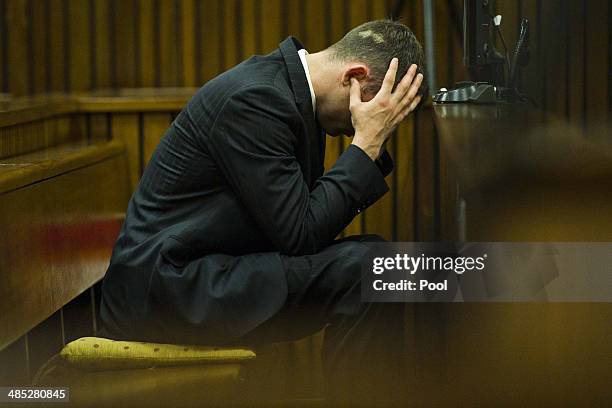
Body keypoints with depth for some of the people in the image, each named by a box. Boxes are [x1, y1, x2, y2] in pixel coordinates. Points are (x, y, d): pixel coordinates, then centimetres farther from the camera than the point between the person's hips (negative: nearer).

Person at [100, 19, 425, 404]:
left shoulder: (286, 84, 9)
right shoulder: (256, 98, -20)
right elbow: (300, 236, -19)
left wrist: (372, 145, 2)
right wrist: (368, 141, -15)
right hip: (165, 288, -10)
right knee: (359, 267, -20)